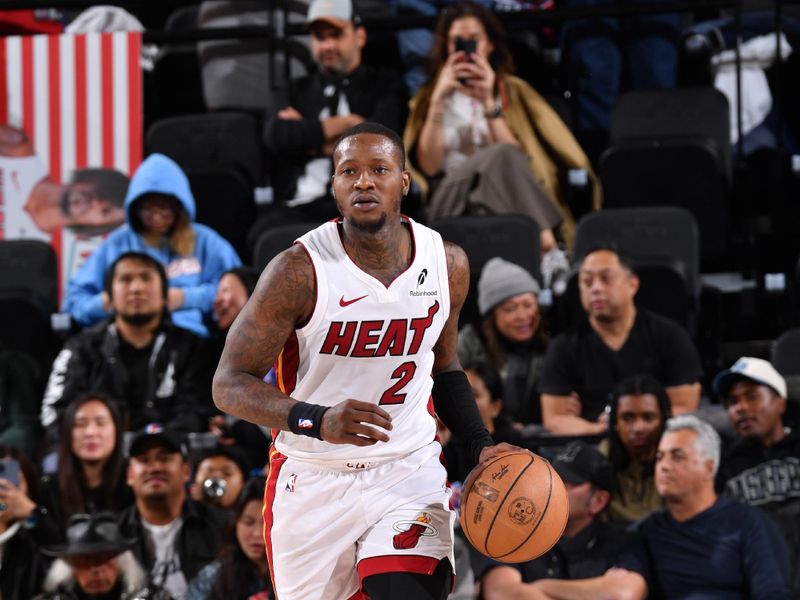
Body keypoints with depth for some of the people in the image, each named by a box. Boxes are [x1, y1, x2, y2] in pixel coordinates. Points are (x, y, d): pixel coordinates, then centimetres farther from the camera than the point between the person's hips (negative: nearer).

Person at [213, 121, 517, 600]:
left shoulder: (448, 264, -2)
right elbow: (230, 385, -16)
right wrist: (318, 421, -32)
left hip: (410, 473, 2)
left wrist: (481, 446, 2)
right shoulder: (300, 270, -16)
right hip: (312, 482, -2)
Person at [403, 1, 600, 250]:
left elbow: (518, 158, -1)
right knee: (501, 155, -31)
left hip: (505, 199, 1)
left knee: (507, 156, -33)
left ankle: (543, 240, -43)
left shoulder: (513, 90, 17)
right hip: (449, 201, -1)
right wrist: (438, 101, -7)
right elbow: (430, 167, -1)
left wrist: (489, 103, -10)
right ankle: (541, 238, -44)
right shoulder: (428, 98, 16)